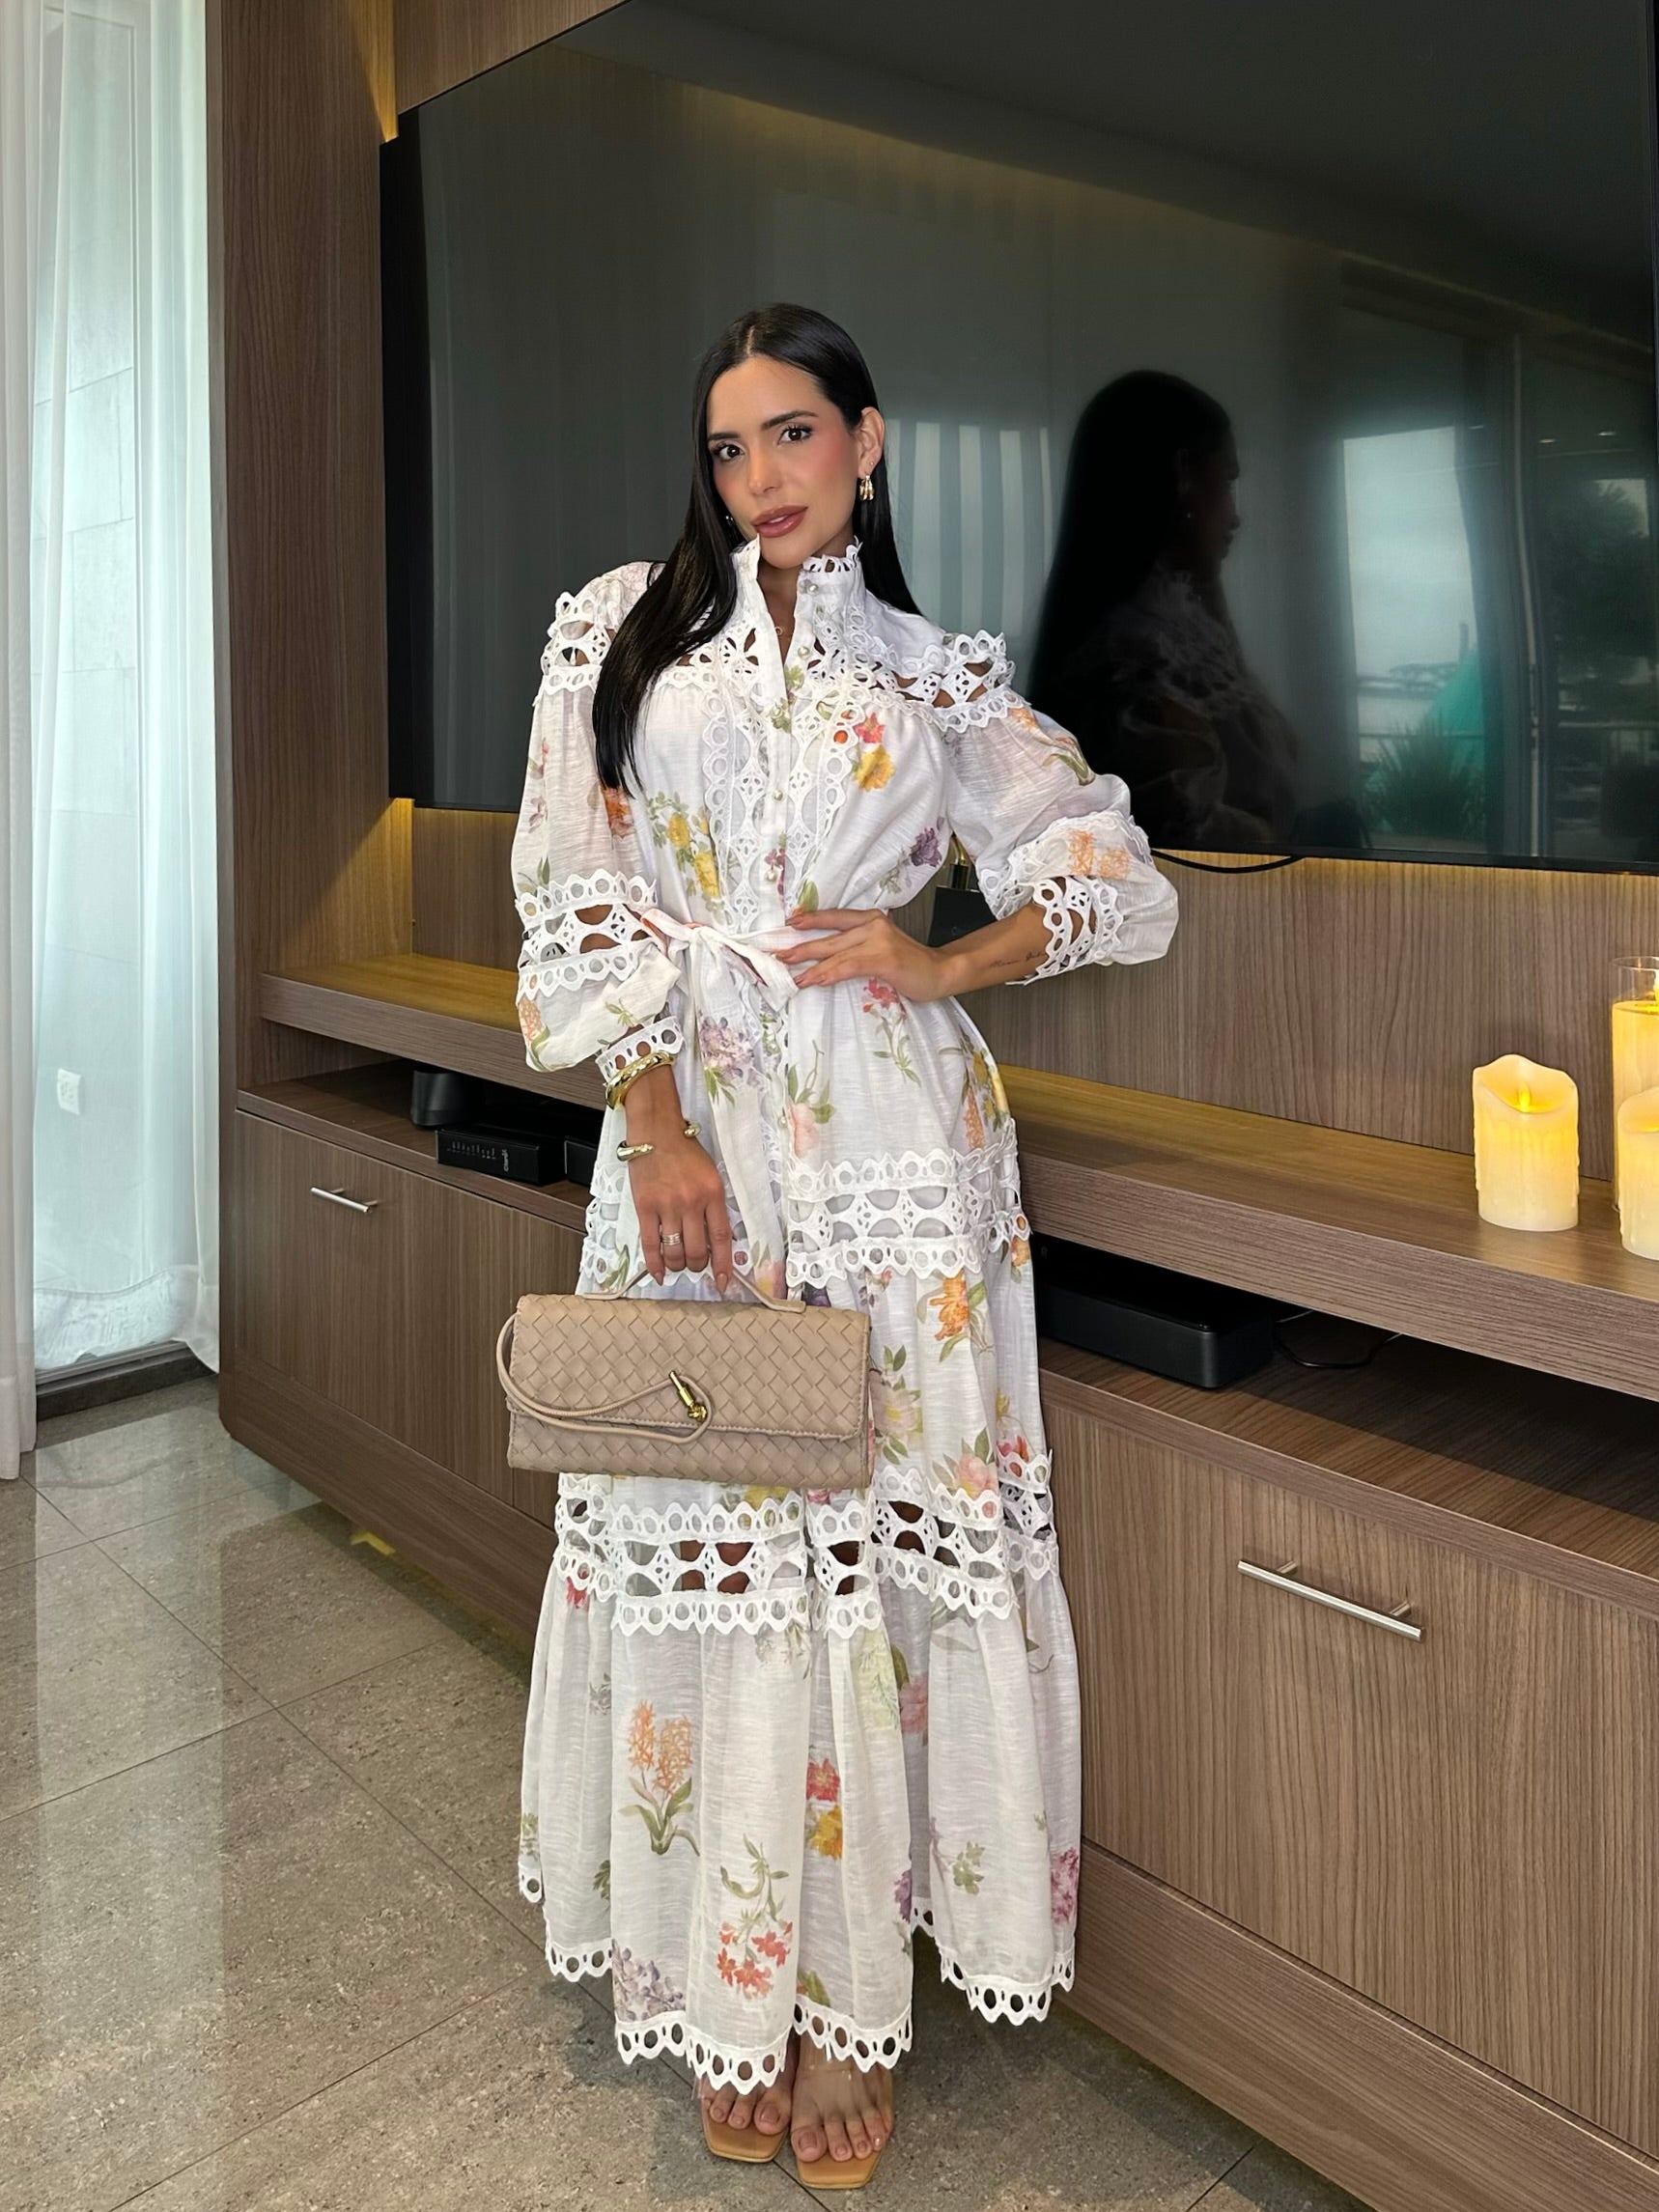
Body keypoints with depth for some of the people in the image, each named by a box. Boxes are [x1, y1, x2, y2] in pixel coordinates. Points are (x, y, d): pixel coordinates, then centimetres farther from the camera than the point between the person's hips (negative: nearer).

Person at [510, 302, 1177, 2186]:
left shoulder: (941, 672, 11)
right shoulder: (619, 626, 11)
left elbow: (1127, 889, 10)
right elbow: (573, 896, 2)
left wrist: (941, 964, -6)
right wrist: (656, 1126, -8)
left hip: (898, 1146, 0)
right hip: (690, 1131, 1)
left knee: (886, 1533, 1)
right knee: (709, 1534, 4)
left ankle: (851, 1992, 19)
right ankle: (735, 1993, 23)